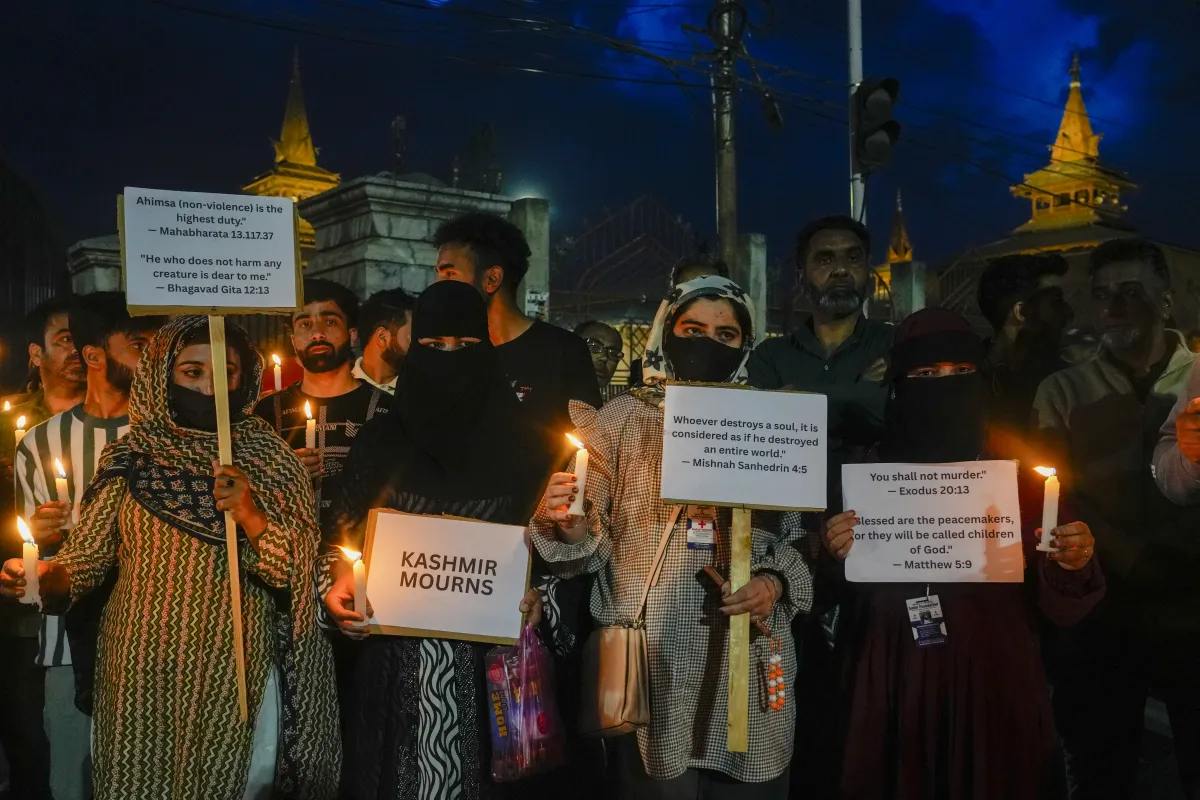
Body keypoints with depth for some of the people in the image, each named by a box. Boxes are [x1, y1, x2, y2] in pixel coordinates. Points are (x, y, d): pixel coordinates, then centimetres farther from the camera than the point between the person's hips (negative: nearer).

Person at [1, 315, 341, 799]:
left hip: (237, 673, -1)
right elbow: (87, 559, -2)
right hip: (142, 670, 1)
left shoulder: (269, 457, -4)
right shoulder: (129, 455, -1)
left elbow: (294, 571, -9)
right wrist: (41, 577, -21)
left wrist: (249, 514, -24)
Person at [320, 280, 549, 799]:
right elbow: (346, 537, 8)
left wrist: (538, 595, -12)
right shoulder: (383, 440, 4)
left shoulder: (520, 442, 2)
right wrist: (337, 585, -10)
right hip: (397, 652, 1)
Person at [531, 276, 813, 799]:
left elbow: (799, 535, 13)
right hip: (653, 659, -2)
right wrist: (568, 527, -20)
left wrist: (776, 581, -6)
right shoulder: (622, 419, 4)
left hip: (750, 662, 2)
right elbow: (592, 544, 1)